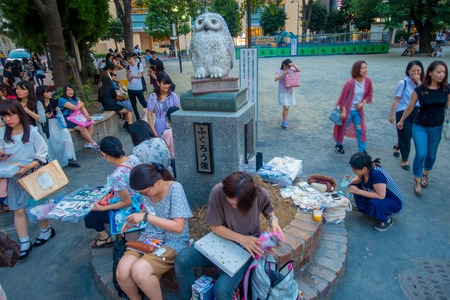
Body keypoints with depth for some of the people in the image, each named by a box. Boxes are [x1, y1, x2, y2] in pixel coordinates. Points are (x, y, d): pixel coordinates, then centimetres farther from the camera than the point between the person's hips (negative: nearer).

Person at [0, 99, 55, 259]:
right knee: (18, 210, 5)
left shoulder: (31, 131, -10)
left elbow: (42, 153, -10)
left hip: (32, 175, -3)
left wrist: (29, 166, -21)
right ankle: (24, 244, 15)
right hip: (13, 177, 4)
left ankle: (46, 231, 31)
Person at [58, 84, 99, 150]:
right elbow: (75, 108, -16)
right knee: (82, 127, -29)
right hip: (67, 120, -7)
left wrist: (87, 116, -14)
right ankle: (93, 144, -19)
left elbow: (82, 107, 4)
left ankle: (88, 143, -16)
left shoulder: (75, 98, 16)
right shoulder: (62, 100, -7)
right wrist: (81, 104, 4)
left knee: (91, 124, -17)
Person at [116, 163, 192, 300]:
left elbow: (178, 226, -20)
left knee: (139, 271, -27)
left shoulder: (175, 188, -19)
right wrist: (134, 219, -1)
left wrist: (146, 217, -19)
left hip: (173, 241, -5)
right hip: (149, 237, 6)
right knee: (122, 272, -18)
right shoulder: (146, 191, -1)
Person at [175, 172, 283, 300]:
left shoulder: (261, 194, -20)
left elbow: (267, 210, 6)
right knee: (181, 259, -19)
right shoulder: (217, 192, -24)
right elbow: (215, 226, -12)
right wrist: (241, 238, -23)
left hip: (247, 247, -1)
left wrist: (273, 219, -18)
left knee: (222, 289, -26)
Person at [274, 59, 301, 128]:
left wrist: (293, 65, -21)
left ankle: (284, 119, 26)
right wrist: (283, 73, -29)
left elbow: (299, 70, -6)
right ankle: (284, 122, 1)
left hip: (290, 92, 5)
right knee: (286, 107, -12)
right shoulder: (279, 71, -7)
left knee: (287, 107, 11)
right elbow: (275, 79, -22)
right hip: (282, 92, -5)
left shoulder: (291, 70, 5)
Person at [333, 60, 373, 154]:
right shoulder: (350, 82, -22)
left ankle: (362, 150, 13)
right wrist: (343, 111, -13)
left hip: (358, 110, 4)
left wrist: (363, 102, -7)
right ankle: (338, 145, 35)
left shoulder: (368, 80, -7)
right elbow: (343, 97, -15)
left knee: (361, 129, 2)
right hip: (348, 110, -4)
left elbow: (370, 93, 9)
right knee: (343, 128, 10)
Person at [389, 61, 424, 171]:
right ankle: (404, 159, 16)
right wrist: (392, 114, -11)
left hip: (416, 112, 5)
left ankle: (398, 146, 45)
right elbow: (396, 99, -10)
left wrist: (419, 82, -17)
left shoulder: (421, 83, 5)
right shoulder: (403, 83, -10)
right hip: (403, 113, -5)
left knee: (410, 134, 14)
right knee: (405, 136, 0)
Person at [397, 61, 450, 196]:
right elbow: (410, 107, 0)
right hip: (420, 126, -3)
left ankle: (425, 174, 41)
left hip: (436, 128, 3)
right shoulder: (420, 90, -12)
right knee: (421, 154, -13)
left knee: (431, 155, 14)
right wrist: (401, 121, 10)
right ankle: (417, 181, 5)